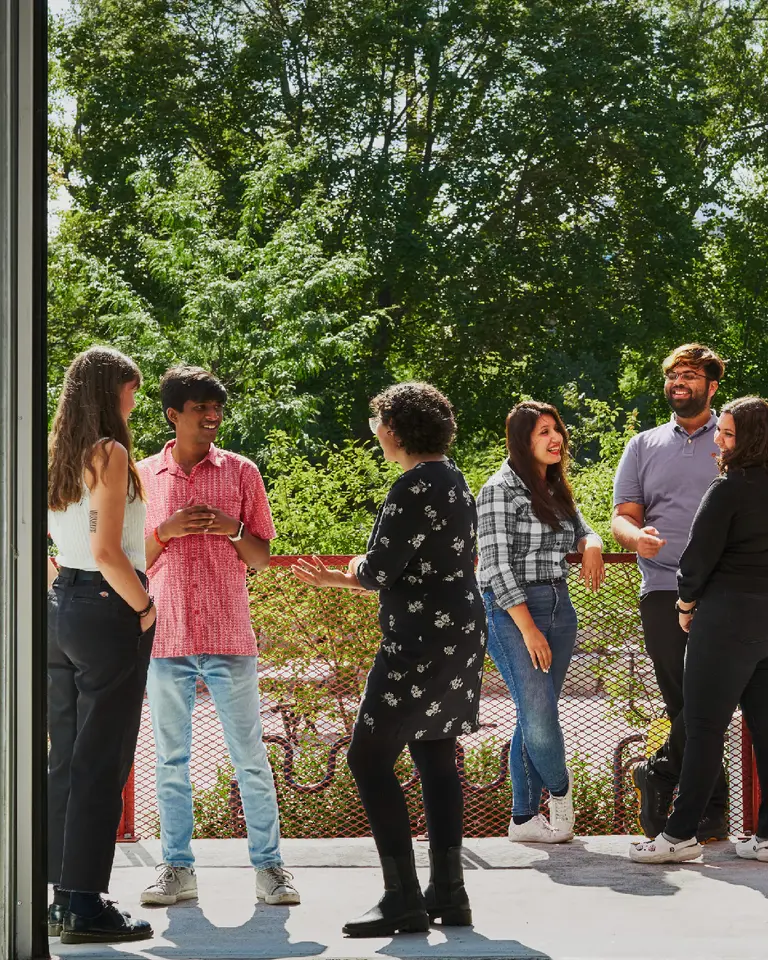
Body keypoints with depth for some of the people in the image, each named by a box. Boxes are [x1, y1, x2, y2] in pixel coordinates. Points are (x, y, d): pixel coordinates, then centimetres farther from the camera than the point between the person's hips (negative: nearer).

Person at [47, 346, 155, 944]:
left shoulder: (58, 456, 10)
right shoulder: (110, 454, -14)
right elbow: (106, 551, -21)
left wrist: (63, 586, 16)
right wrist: (144, 606, -10)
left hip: (62, 605, 8)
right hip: (108, 612, -8)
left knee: (65, 757, 13)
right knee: (101, 763, -3)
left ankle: (64, 897, 19)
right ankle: (86, 906, -1)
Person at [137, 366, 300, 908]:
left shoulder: (241, 472, 6)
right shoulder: (144, 476, 7)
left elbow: (262, 557, 9)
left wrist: (233, 529, -11)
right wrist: (165, 531, -9)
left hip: (230, 638, -1)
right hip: (166, 637, 1)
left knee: (250, 757, 0)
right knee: (171, 759, 5)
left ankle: (268, 866, 6)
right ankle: (178, 869, 12)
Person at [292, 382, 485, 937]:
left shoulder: (417, 487, -17)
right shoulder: (451, 480, 15)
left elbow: (379, 571, -19)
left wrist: (353, 571, 4)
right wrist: (333, 580, 24)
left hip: (423, 641, -10)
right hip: (457, 635, 10)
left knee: (370, 758, -6)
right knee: (434, 758, 13)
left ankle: (403, 901, -8)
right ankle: (448, 895, 15)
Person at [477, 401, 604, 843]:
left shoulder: (557, 489, 14)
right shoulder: (501, 490, -9)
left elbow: (581, 529, 25)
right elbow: (496, 562, -13)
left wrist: (592, 545, -3)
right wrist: (527, 628, -17)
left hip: (558, 605, 7)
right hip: (512, 610, -7)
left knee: (537, 716, 7)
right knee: (538, 712, -12)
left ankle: (524, 817, 13)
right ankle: (560, 787, 13)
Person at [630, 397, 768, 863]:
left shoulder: (729, 489, -13)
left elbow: (701, 555, -12)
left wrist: (687, 603, 4)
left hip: (729, 613, -7)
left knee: (704, 724, -3)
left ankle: (682, 834, -1)